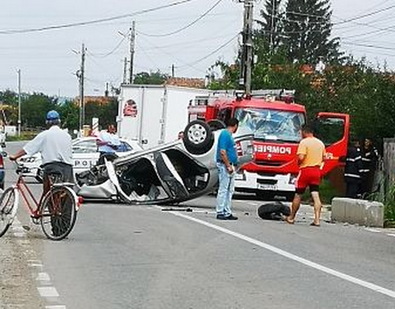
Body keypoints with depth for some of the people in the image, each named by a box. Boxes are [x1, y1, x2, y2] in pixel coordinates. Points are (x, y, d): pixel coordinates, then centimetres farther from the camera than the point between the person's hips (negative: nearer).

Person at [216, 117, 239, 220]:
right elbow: (222, 152, -21)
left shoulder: (229, 135, 16)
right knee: (223, 189, -6)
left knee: (230, 190, 11)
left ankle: (227, 213, 15)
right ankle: (220, 213, -3)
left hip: (230, 166, 10)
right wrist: (228, 166, -20)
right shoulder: (225, 134, -14)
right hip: (224, 166, -10)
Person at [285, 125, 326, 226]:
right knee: (316, 196, -2)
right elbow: (323, 158, 17)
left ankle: (291, 217, 17)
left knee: (298, 195, 7)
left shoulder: (304, 142, -10)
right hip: (317, 171, 5)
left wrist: (298, 163, -1)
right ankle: (317, 220, -10)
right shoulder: (320, 143, 11)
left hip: (305, 170, -5)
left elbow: (301, 157, -20)